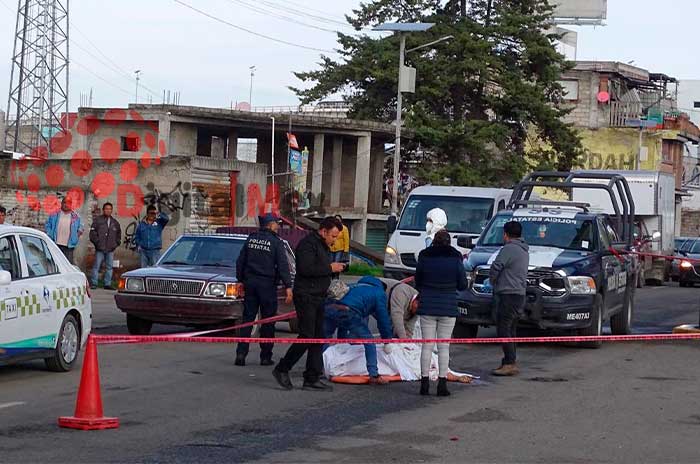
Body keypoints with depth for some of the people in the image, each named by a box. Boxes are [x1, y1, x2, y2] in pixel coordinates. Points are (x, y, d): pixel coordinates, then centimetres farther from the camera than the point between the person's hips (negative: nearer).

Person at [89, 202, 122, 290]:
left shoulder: (115, 222, 15)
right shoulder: (97, 220, 2)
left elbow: (118, 234, 26)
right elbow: (92, 233, -1)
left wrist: (117, 243, 13)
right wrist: (97, 242, -9)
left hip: (110, 249, 4)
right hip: (100, 248, -4)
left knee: (109, 267, 5)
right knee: (97, 266, -5)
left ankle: (107, 284, 10)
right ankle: (93, 283, -2)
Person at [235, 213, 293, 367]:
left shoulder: (251, 239, 8)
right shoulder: (276, 242, -8)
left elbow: (240, 261, 13)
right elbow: (283, 266, -13)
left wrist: (241, 280, 22)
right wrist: (288, 287, -15)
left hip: (250, 282, 5)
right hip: (267, 284, -4)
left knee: (247, 319, 7)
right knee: (268, 321, 3)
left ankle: (241, 354, 1)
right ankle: (265, 356, 5)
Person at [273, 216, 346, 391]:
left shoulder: (323, 246, 20)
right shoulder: (308, 244, -12)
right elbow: (306, 269, -24)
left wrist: (336, 268, 9)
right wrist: (329, 268, -17)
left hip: (318, 298, 10)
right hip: (306, 296, -10)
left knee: (318, 338, 7)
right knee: (307, 337, -12)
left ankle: (312, 379, 10)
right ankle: (282, 369, 0)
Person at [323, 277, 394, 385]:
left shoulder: (356, 286, 43)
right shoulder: (380, 293, 23)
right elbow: (383, 317, 16)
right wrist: (387, 340, 24)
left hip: (330, 309, 6)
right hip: (348, 312, -6)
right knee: (368, 341, 7)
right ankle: (374, 375, 4)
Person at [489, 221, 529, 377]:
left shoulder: (508, 249, -12)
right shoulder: (524, 251, 20)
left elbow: (495, 268, -16)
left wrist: (493, 282, 4)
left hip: (508, 295, -10)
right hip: (520, 295, 10)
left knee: (503, 330, -9)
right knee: (510, 330, 14)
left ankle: (510, 364, -13)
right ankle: (509, 362, 16)